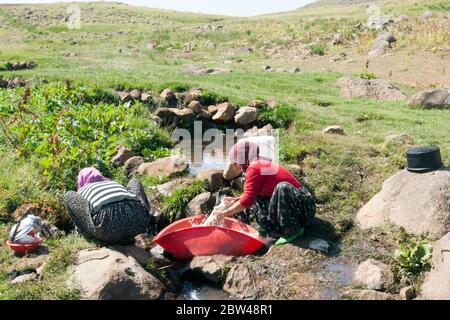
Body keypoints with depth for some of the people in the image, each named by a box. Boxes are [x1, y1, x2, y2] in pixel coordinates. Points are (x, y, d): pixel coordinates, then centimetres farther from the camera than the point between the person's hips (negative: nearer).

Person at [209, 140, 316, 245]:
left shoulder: (254, 168, -18)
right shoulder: (261, 164, 10)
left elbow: (247, 200, -19)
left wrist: (225, 213, -9)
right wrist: (235, 200, 16)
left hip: (303, 206, -9)